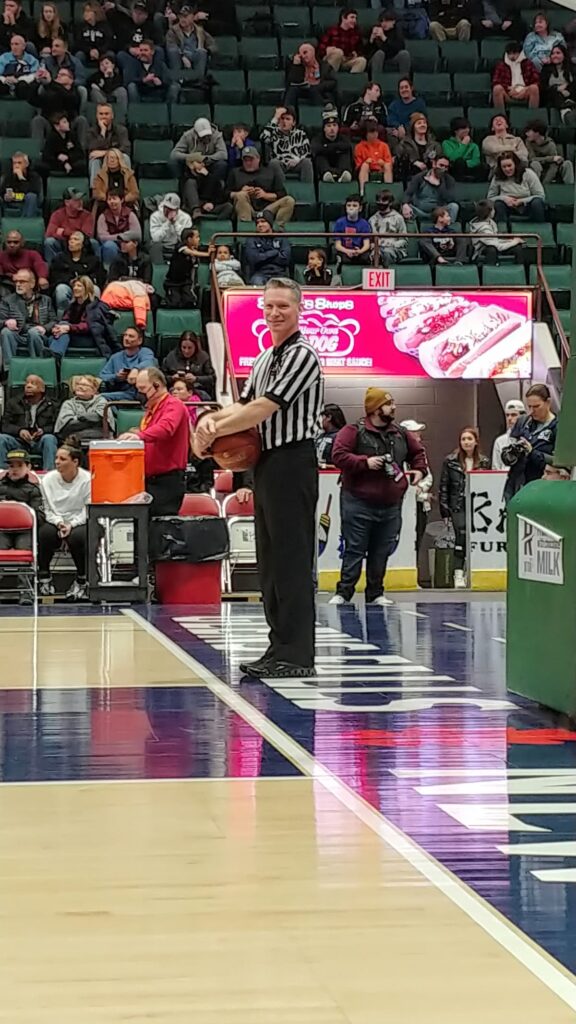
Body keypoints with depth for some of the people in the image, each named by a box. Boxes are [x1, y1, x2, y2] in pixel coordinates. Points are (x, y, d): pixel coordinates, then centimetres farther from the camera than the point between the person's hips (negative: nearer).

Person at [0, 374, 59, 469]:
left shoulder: (51, 405, 12)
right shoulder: (13, 402, 17)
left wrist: (43, 430, -18)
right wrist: (19, 431, -13)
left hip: (39, 443, -1)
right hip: (18, 442, 1)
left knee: (49, 439, -34)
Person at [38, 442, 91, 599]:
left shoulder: (87, 480, -10)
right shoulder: (48, 480, 0)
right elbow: (47, 509, 2)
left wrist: (71, 525, -22)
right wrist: (58, 523, -17)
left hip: (79, 523, -2)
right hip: (56, 521, 2)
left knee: (77, 536, -35)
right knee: (45, 532, -31)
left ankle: (82, 581, -12)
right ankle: (44, 579, -13)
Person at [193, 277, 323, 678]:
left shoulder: (302, 355, -12)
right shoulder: (265, 358, 18)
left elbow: (262, 411, -17)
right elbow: (245, 405, 18)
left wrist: (214, 432, -9)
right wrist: (211, 418, -3)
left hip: (292, 464, -10)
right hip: (266, 464, 10)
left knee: (293, 562, -9)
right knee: (270, 562, 12)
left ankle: (297, 655, -7)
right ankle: (280, 649, 18)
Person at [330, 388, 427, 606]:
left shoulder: (400, 434, 10)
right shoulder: (354, 431, -7)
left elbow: (418, 452, 23)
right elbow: (338, 455, -15)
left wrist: (419, 469, 5)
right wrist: (365, 462, -21)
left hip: (391, 506, 5)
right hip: (358, 504, -5)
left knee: (381, 553, 8)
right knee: (354, 550, -2)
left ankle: (375, 594, 17)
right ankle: (343, 592, 4)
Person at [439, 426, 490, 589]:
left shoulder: (484, 462, 9)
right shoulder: (450, 461, 5)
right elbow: (443, 488, 4)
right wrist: (445, 511, -1)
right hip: (458, 506, -2)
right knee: (461, 534, -19)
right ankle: (458, 572, -19)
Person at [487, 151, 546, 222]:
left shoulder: (528, 174, -7)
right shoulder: (497, 178, -3)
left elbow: (541, 196, -8)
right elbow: (489, 198, 3)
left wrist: (521, 201, -19)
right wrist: (503, 198, -17)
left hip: (527, 207, -1)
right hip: (510, 210, 1)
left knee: (537, 202, -33)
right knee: (498, 204, -29)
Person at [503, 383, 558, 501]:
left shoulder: (558, 427, -5)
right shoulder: (522, 422, 11)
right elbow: (505, 456, 10)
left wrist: (532, 453, -21)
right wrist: (511, 453, -13)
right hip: (516, 487, 5)